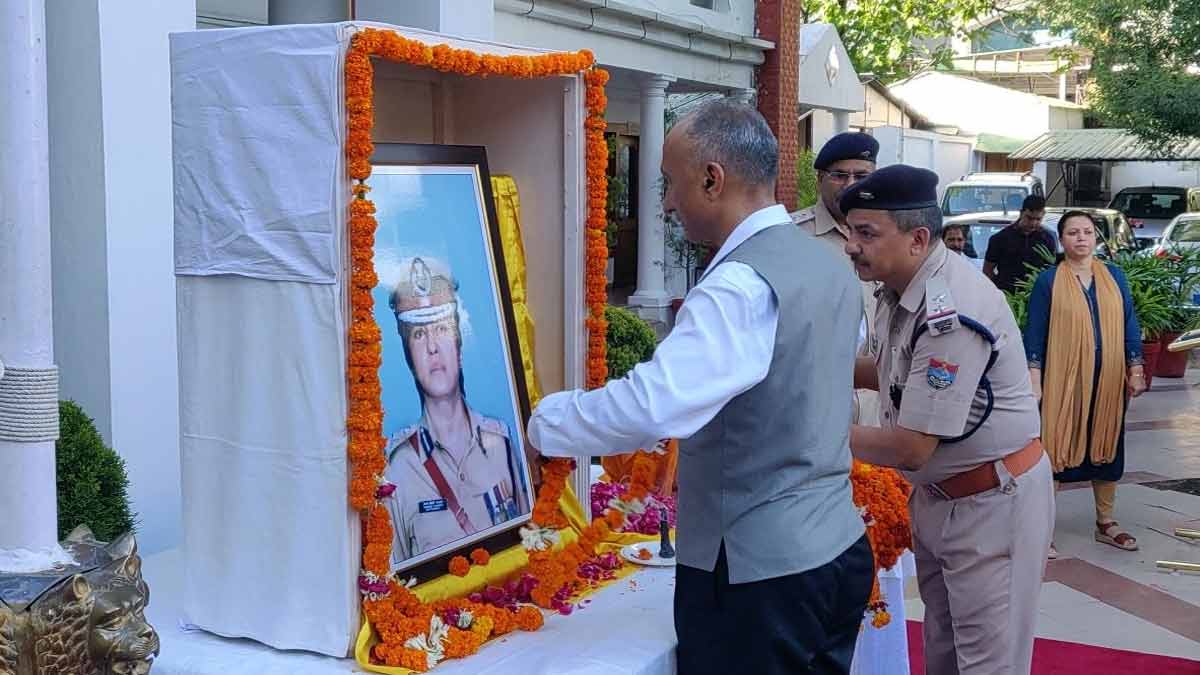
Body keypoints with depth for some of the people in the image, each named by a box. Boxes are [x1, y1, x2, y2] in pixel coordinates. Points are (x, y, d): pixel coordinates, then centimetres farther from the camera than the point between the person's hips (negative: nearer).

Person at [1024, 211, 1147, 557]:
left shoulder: (1114, 276, 8)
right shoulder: (1048, 281, -3)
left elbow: (1129, 325, 10)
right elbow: (1035, 334, -4)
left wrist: (1136, 369, 4)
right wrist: (1034, 382, -11)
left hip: (1109, 380, 4)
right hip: (1063, 381, -4)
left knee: (1106, 447, 12)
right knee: (1055, 450, -2)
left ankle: (1106, 523, 26)